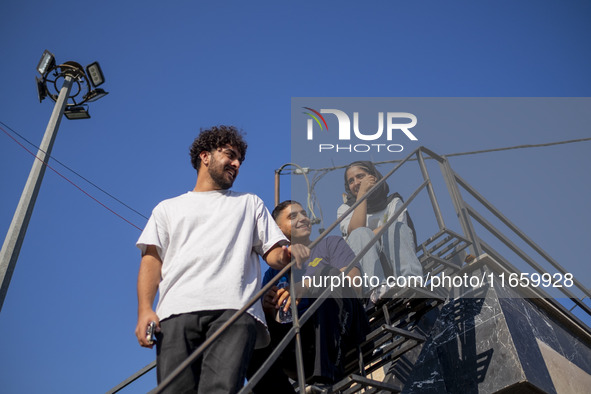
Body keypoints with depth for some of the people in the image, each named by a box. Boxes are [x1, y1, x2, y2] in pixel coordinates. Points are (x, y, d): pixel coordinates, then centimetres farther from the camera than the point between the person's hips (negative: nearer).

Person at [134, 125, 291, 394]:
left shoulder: (250, 203, 31)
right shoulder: (168, 208, 28)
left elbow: (273, 253, 20)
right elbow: (152, 259, 15)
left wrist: (287, 255, -6)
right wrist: (144, 310, -2)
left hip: (235, 310, 0)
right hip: (177, 311, 1)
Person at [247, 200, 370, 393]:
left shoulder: (331, 244, 16)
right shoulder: (273, 272, 23)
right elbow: (271, 326, 15)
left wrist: (308, 286, -21)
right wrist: (268, 310, -10)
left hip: (340, 331, -1)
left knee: (325, 271, -29)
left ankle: (326, 376, -36)